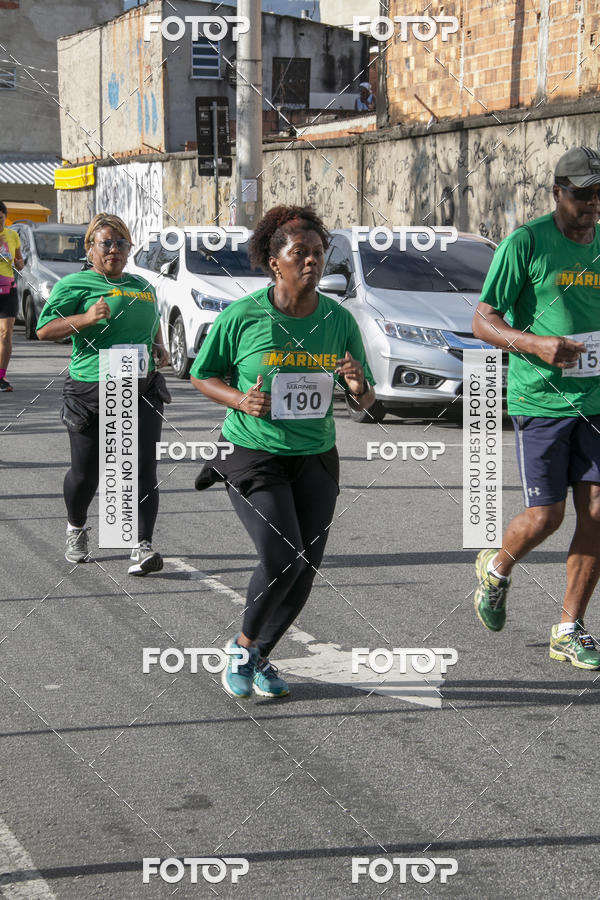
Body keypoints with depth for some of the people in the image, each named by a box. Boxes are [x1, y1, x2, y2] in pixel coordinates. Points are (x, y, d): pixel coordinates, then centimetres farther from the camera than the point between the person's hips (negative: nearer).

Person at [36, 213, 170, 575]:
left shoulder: (142, 286, 17)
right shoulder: (75, 284, 0)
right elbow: (44, 329, -9)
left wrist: (160, 346, 17)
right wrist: (87, 318, -21)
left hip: (143, 391, 3)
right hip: (91, 392, -3)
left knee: (144, 471, -8)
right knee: (86, 472, 6)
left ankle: (143, 546, -7)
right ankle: (77, 529, 34)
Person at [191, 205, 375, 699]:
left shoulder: (340, 320, -1)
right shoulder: (241, 317, -10)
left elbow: (366, 401, 7)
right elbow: (202, 375, 3)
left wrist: (359, 387, -17)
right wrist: (240, 400, -15)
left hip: (316, 458, 4)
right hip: (253, 455, -4)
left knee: (305, 568, 2)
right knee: (281, 557, -18)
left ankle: (261, 657, 27)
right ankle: (241, 646, 10)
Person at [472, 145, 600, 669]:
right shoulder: (525, 243, -7)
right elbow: (483, 321, -7)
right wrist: (536, 344, -23)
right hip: (540, 399, -5)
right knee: (546, 516, -5)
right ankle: (497, 571, 29)